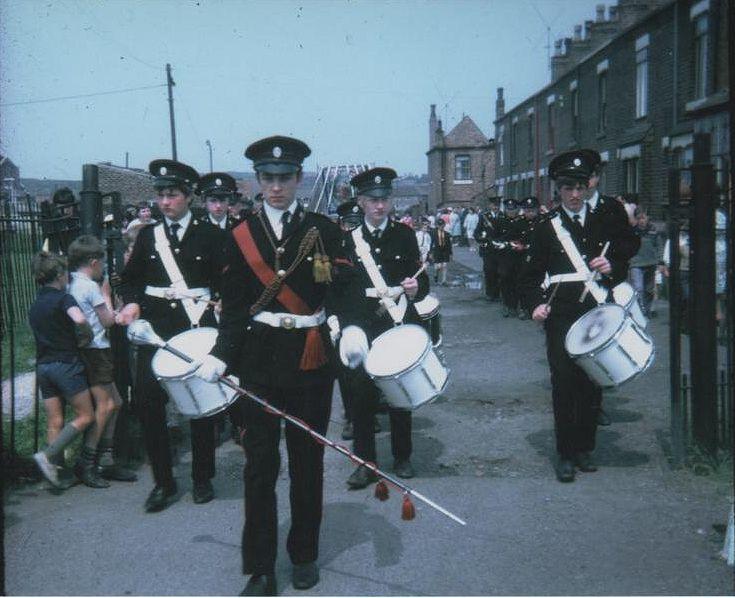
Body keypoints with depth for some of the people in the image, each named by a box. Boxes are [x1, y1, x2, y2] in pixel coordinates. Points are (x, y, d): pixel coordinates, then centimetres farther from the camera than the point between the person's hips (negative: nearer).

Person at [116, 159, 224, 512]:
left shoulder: (209, 235, 2)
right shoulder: (147, 236, 9)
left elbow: (225, 283, 1)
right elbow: (130, 280, 13)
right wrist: (132, 304, -7)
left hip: (198, 326, -2)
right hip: (155, 327, 2)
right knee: (148, 402, -4)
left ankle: (202, 479, 22)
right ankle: (163, 483, 10)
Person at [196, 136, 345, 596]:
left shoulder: (325, 230, 1)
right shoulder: (241, 236, 4)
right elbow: (234, 307, 4)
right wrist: (220, 356, -8)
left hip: (311, 359, 0)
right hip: (259, 360, 0)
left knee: (307, 459, 11)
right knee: (260, 464, 2)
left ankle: (305, 554, 28)